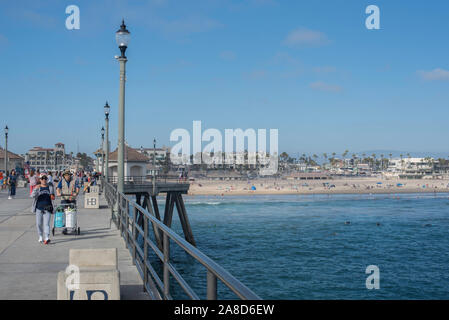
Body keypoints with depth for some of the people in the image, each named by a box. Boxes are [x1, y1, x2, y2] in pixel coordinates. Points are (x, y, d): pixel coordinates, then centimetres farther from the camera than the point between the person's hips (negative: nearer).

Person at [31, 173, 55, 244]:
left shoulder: (50, 187, 9)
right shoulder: (37, 187, 4)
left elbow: (52, 195, 22)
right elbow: (32, 195, -10)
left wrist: (52, 197, -3)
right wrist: (36, 189, -26)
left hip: (47, 208, 0)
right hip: (39, 208, 0)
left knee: (46, 223, -10)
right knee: (39, 223, 6)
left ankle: (47, 238, -18)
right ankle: (40, 237, 24)